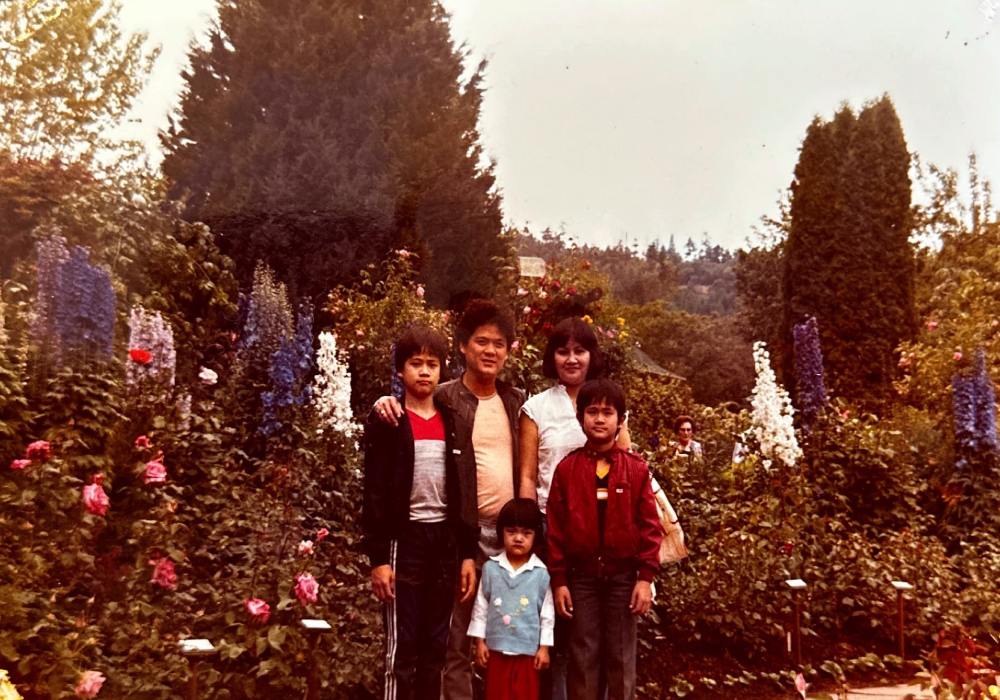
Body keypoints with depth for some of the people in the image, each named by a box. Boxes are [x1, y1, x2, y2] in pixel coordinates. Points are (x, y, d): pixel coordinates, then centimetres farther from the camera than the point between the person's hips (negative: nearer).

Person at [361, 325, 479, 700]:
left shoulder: (452, 424, 9)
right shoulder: (386, 423, -4)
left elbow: (463, 492, 9)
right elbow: (375, 495, -7)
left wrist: (468, 553, 4)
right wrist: (378, 558, -13)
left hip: (445, 542, 4)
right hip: (404, 540, -4)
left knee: (436, 647, 11)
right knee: (401, 648, 0)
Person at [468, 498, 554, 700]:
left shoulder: (541, 573, -5)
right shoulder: (490, 568, -2)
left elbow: (547, 613, 0)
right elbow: (481, 607, 3)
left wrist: (544, 647, -1)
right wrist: (479, 641, 2)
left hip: (528, 649, -1)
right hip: (496, 647, 1)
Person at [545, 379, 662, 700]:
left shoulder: (636, 468, 0)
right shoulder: (566, 468, 0)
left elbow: (649, 526, -1)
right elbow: (556, 528, 1)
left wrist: (645, 577, -7)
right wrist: (558, 580, -1)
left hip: (623, 576, 0)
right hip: (581, 576, 0)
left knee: (621, 658, 8)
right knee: (583, 656, 7)